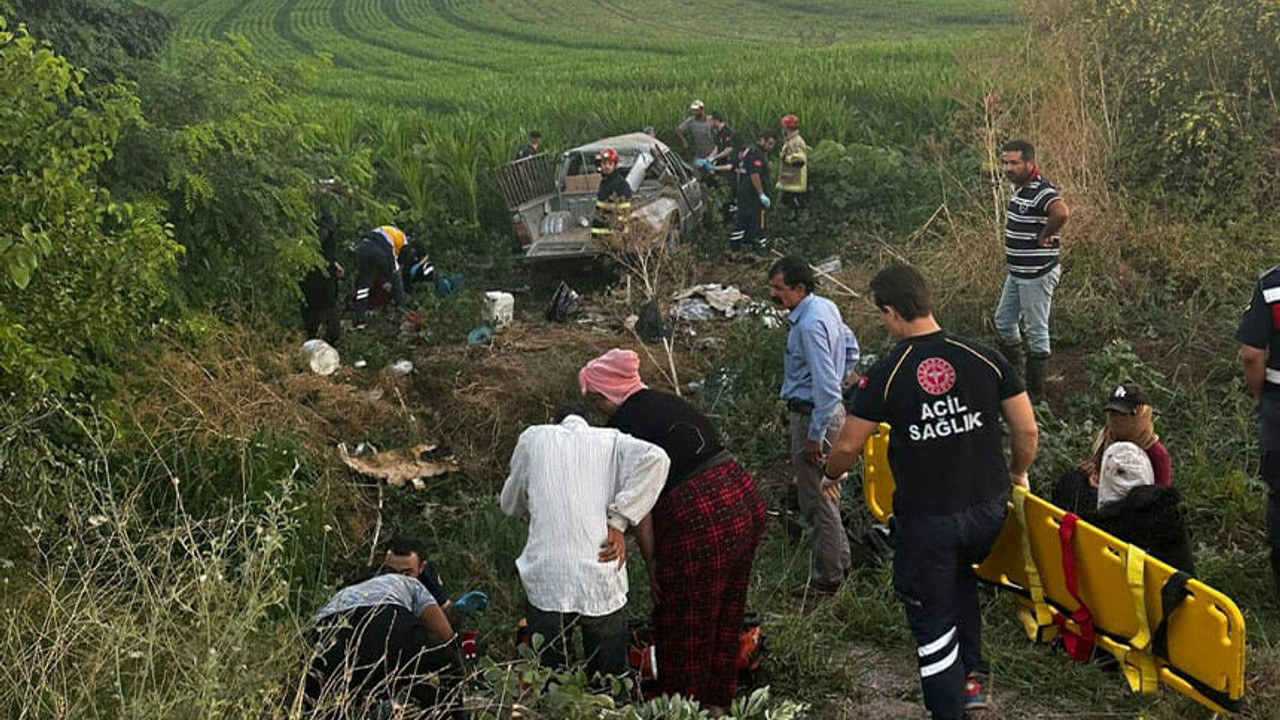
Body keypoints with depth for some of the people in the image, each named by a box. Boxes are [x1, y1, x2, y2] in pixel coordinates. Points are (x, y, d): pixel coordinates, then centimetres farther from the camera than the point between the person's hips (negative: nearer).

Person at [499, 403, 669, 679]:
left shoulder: (533, 437, 12)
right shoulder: (611, 440, 11)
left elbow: (510, 505, 22)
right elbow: (655, 458, -9)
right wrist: (618, 521, -6)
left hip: (546, 582, 0)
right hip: (603, 583, 0)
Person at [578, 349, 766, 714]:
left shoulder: (623, 429, -8)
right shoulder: (670, 402, 14)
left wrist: (651, 562, 2)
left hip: (701, 522, -8)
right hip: (745, 500, 8)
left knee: (685, 628, 13)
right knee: (726, 614, 24)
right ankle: (718, 701, 40)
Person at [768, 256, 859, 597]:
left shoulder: (809, 325, -25)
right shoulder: (827, 307, 6)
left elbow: (825, 386, -27)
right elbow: (850, 347, 21)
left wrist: (815, 437, -22)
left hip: (816, 414, -11)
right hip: (830, 408, 11)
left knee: (817, 500, 0)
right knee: (821, 494, 21)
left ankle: (828, 579, 10)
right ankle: (839, 561, 33)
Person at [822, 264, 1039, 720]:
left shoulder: (885, 375, -12)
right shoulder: (984, 359, -5)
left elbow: (847, 447, -6)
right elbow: (1027, 431, -1)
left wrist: (831, 477, 16)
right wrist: (1016, 475, 19)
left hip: (925, 520, -4)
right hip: (988, 510, 4)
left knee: (932, 618, 12)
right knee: (960, 574, 32)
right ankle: (971, 676, 28)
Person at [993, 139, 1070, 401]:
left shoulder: (1041, 192, -23)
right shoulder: (1020, 188, 8)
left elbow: (1062, 212, -44)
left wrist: (1044, 236, -27)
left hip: (1037, 274, -10)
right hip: (1017, 272, 10)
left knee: (1036, 331, 1)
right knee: (1003, 321, 19)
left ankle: (1035, 392, 12)